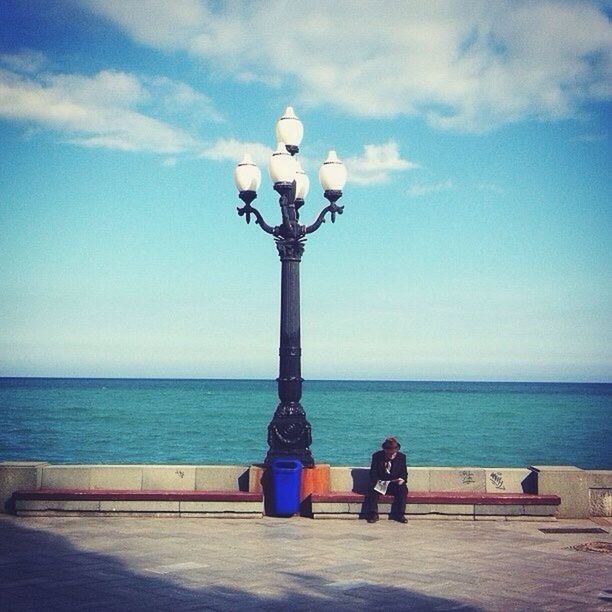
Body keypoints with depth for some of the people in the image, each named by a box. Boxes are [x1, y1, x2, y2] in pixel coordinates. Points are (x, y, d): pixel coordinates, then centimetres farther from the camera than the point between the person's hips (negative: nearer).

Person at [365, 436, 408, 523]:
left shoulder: (401, 457, -1)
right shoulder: (377, 456, -4)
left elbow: (404, 473, 2)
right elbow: (373, 473, -4)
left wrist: (402, 479, -21)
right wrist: (376, 482, -23)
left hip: (395, 484, 1)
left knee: (403, 489, -29)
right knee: (373, 489, -31)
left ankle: (399, 515, -22)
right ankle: (373, 515, -25)